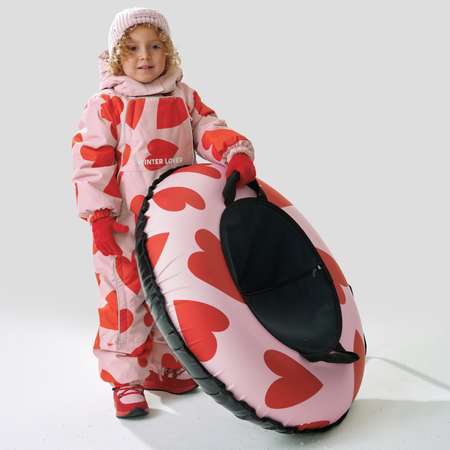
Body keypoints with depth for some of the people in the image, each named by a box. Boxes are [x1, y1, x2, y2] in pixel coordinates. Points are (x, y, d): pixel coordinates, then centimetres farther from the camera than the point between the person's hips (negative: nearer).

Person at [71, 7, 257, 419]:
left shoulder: (184, 97, 8)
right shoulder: (107, 104, -6)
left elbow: (209, 130, -1)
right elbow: (92, 161, -10)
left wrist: (237, 152, -23)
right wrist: (98, 215, -17)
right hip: (123, 227, -5)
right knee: (124, 300, 1)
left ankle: (163, 369, 31)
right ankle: (126, 380, 14)